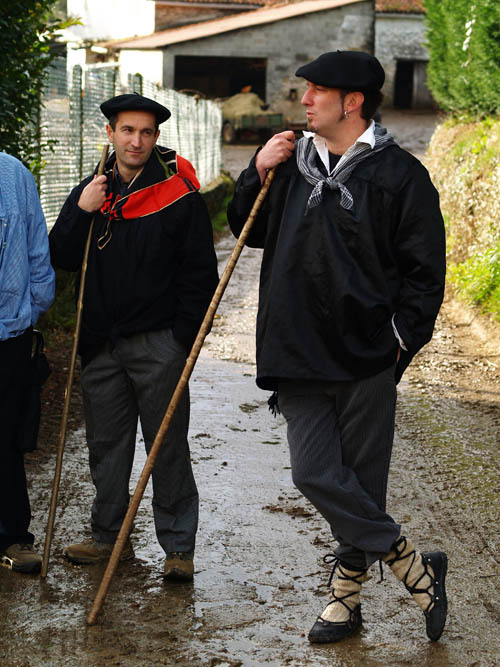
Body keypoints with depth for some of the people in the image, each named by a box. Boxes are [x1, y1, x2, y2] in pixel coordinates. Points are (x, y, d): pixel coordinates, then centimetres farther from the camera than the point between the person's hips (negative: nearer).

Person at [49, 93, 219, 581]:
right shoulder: (91, 191, 10)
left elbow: (200, 273, -3)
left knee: (168, 448, 1)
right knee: (106, 446, 12)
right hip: (100, 345, 4)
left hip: (158, 344, -4)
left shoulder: (179, 193, -3)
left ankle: (178, 546, 9)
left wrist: (183, 339, -8)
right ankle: (109, 536, 25)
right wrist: (81, 212, -9)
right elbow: (61, 259, 7)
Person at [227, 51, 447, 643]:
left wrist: (401, 337, -9)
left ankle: (347, 589, 22)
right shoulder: (292, 164, 11)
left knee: (362, 480, 5)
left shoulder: (399, 174, -4)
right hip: (297, 355, 5)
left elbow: (424, 270, -2)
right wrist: (257, 174, 7)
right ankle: (415, 568, 9)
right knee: (316, 475, -3)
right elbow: (250, 231, 23)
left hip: (366, 356, -4)